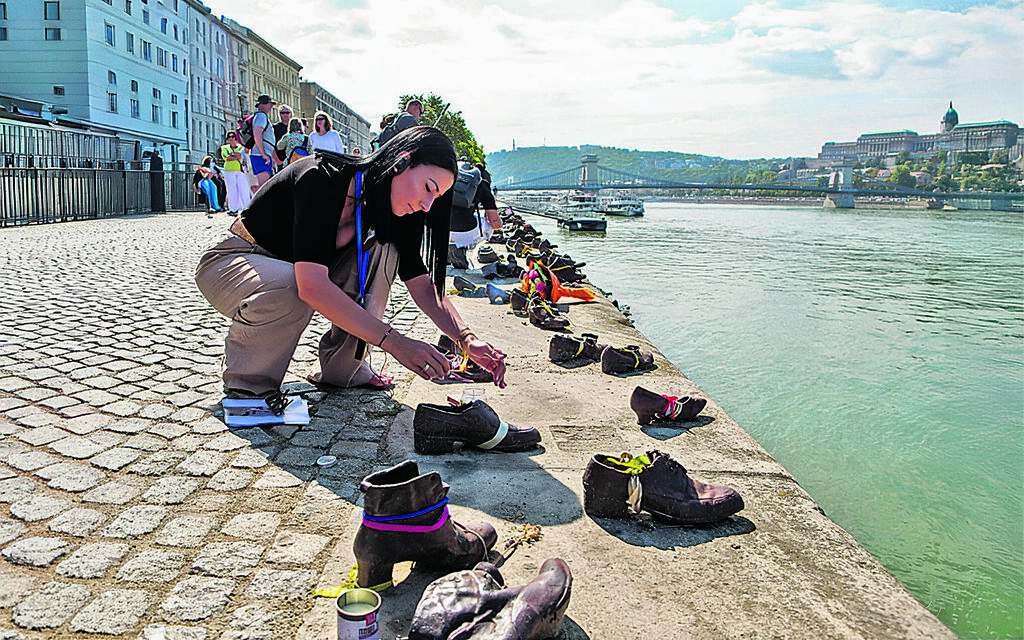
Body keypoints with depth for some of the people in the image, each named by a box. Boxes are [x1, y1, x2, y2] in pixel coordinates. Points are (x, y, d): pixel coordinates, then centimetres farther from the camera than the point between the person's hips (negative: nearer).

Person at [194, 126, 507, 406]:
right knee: (288, 286, -39)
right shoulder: (320, 177, -32)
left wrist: (467, 338, -25)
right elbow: (312, 285, -41)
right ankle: (247, 381, -13)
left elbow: (424, 286, -8)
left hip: (300, 269, 7)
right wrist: (393, 342, -45)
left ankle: (343, 366, -8)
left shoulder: (386, 207, -8)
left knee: (382, 249, -14)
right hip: (229, 264, -6)